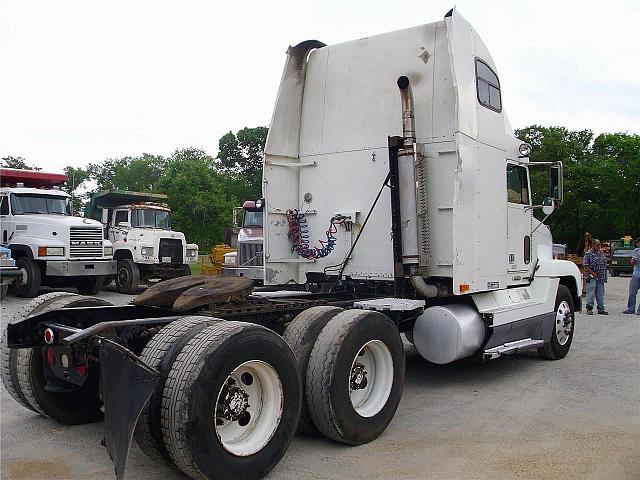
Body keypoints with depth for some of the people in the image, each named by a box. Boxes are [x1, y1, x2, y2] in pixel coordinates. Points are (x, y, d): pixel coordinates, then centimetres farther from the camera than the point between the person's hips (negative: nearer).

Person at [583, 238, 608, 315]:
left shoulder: (601, 253, 14)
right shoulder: (588, 254, -7)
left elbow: (604, 264, 23)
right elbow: (585, 265, -12)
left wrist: (605, 276, 16)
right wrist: (592, 273, -19)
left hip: (601, 277, 7)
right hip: (591, 277, -6)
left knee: (600, 293, 8)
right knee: (591, 292, -7)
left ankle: (601, 309, 13)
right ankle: (589, 308, -2)